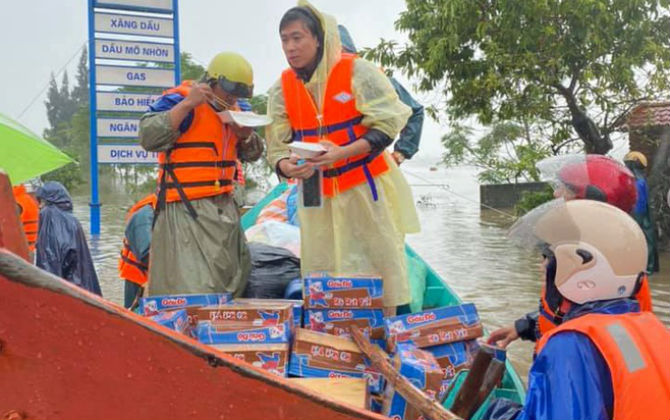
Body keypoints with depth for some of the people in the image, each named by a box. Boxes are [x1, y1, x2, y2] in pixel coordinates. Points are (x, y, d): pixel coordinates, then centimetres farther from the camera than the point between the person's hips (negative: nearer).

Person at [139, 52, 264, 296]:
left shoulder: (230, 109, 18)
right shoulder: (180, 100, -8)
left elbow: (252, 154, 22)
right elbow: (148, 137, -21)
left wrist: (246, 135, 0)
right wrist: (186, 104, -24)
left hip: (225, 209, 9)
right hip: (187, 211, -9)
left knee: (234, 282, 14)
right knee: (194, 289, -11)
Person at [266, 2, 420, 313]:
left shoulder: (357, 71, -12)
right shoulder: (282, 88, 2)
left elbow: (386, 125, -14)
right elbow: (278, 147, 2)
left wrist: (342, 153, -27)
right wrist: (288, 167, -22)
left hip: (365, 187, -3)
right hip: (318, 194, 4)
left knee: (379, 265, 4)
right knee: (321, 271, 7)